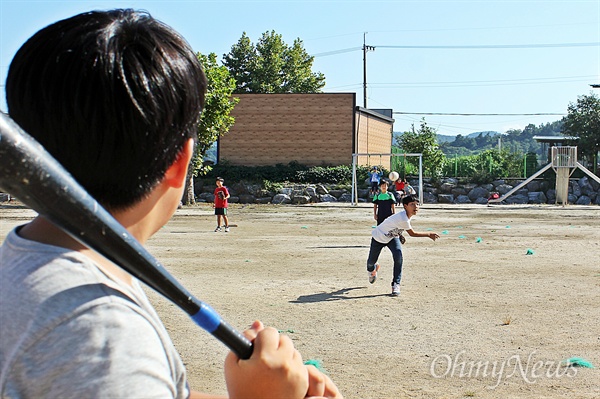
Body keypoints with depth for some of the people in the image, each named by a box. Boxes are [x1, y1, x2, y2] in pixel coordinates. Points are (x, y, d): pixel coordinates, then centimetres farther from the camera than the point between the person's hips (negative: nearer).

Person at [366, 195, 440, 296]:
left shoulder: (409, 214, -13)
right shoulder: (403, 219, -39)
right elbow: (412, 234, -23)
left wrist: (399, 234, 8)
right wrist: (429, 235, -19)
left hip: (392, 237, 6)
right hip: (379, 236, -6)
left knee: (398, 257, -20)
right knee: (371, 261, 11)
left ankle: (396, 284, -12)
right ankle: (372, 269, 51)